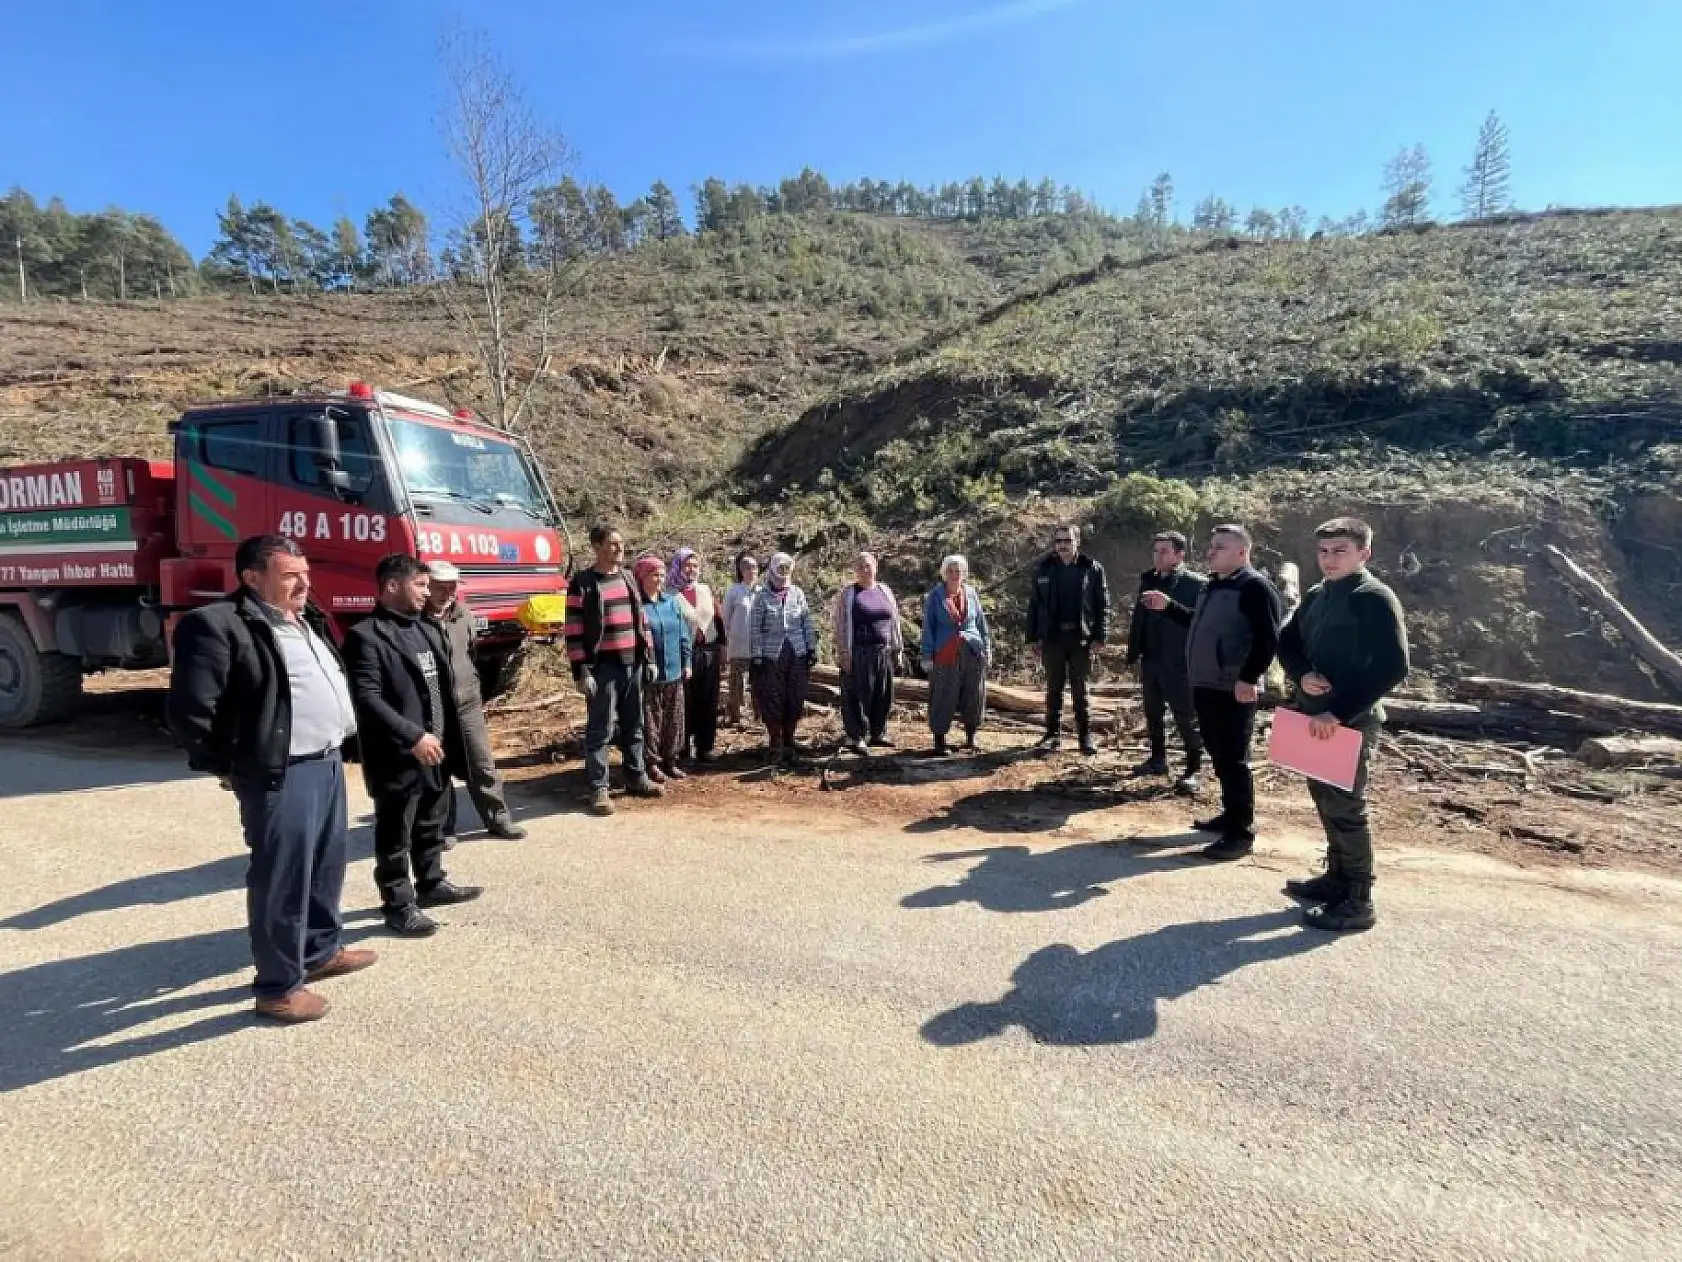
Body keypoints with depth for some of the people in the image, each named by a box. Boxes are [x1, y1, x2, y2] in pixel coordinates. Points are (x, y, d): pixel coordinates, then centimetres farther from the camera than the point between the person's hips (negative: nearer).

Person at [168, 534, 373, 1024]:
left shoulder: (305, 620, 14)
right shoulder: (218, 625, -15)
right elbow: (188, 712, -17)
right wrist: (229, 767, -7)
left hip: (328, 763, 9)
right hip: (280, 776, -9)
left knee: (327, 867, 20)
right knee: (282, 880, 1)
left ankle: (321, 951, 37)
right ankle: (277, 987, 16)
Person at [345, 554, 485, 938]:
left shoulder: (429, 630, 13)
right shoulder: (365, 636, -13)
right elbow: (366, 699, -21)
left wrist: (447, 740, 13)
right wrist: (413, 737, -24)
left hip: (435, 752, 8)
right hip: (398, 758, -8)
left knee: (432, 827, 21)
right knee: (395, 837, 6)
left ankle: (432, 884, 37)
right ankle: (398, 905, 19)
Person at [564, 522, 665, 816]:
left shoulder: (628, 578, 13)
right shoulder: (583, 582, -7)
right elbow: (574, 631, -10)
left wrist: (648, 658, 14)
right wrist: (581, 672, -15)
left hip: (633, 664, 6)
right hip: (603, 667, -6)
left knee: (633, 725, 14)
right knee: (600, 729, -1)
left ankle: (636, 778, 26)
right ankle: (598, 789, 7)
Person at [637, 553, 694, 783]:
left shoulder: (672, 601, 10)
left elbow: (684, 634, 13)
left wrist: (687, 662, 11)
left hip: (674, 672, 6)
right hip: (647, 675, -5)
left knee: (674, 720, 12)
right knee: (650, 721, 3)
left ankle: (670, 760, 25)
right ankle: (652, 763, 14)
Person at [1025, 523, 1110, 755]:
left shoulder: (1092, 569, 1)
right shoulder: (1043, 570, 6)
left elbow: (1102, 605, 1)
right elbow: (1034, 605, 7)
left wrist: (1099, 637, -6)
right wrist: (1034, 638, 2)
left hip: (1081, 638, -2)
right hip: (1052, 638, 2)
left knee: (1080, 689, 5)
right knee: (1054, 688, 9)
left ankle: (1085, 736, 14)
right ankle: (1053, 734, 19)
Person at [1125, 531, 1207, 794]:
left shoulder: (1197, 584, -9)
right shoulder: (1148, 581, 10)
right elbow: (1138, 619, 10)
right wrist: (1134, 654, 8)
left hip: (1180, 663, -7)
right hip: (1151, 661, 7)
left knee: (1186, 718, 1)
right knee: (1153, 713, 17)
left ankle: (1193, 770, 10)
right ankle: (1158, 759, 31)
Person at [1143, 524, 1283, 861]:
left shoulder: (1255, 587, -12)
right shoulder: (1213, 586, 17)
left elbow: (1268, 639, -19)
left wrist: (1248, 679, -24)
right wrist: (1169, 606, 20)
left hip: (1233, 691, -9)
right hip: (1206, 687, 9)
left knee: (1233, 760, -4)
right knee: (1219, 757, 16)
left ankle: (1241, 832, 4)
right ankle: (1231, 815, 29)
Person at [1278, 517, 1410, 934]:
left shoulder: (1375, 599, -13)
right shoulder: (1316, 596, 11)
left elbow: (1393, 666, -21)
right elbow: (1287, 642, 14)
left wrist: (1339, 712, -24)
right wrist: (1302, 675, -8)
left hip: (1350, 722, -8)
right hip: (1314, 717, 8)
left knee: (1346, 807, -2)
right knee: (1324, 799, 17)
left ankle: (1357, 902, 9)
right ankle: (1337, 877, 31)